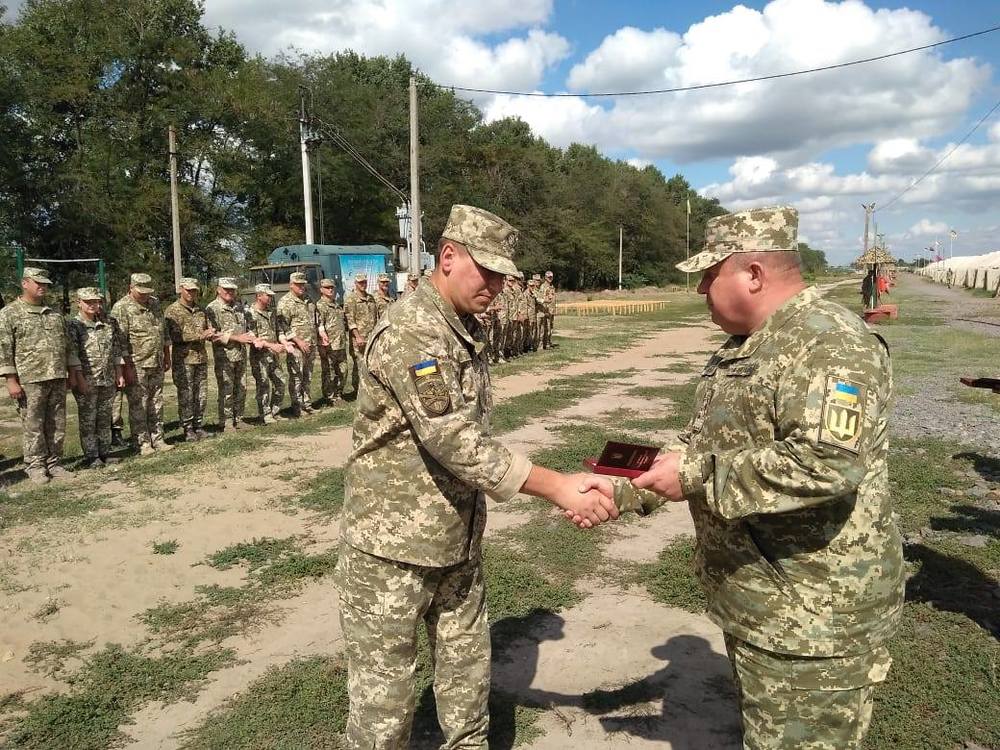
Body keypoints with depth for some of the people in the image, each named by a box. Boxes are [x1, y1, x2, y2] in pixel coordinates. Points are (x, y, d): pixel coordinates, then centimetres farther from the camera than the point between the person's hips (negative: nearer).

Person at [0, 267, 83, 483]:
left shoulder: (54, 314, 15)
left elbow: (68, 345, 18)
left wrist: (73, 372, 13)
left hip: (58, 379, 5)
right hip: (30, 381, -5)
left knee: (57, 425, 8)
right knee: (33, 425, 1)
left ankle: (53, 463, 19)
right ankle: (35, 466, 12)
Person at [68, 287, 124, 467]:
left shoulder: (107, 325, 9)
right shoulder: (74, 325, -6)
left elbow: (116, 351, 13)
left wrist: (119, 374, 9)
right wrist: (80, 379, -16)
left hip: (108, 380, 5)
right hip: (87, 381, -5)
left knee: (105, 418, 12)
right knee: (87, 420, 3)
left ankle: (105, 452, 20)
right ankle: (91, 456, 9)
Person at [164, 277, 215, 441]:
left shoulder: (201, 310, 13)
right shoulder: (172, 310, -4)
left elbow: (208, 329, 20)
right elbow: (175, 336, -14)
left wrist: (210, 333, -5)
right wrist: (200, 335, -18)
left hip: (201, 357, 5)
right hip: (183, 359, -5)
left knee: (201, 394, 8)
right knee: (186, 396, -1)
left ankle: (198, 426, 18)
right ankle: (188, 429, 7)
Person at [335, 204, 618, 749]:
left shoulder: (466, 331, 8)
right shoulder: (409, 331, -21)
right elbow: (457, 442, -28)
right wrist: (559, 488, -27)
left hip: (458, 543, 8)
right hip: (394, 547, -8)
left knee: (468, 677, 18)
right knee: (383, 699, 6)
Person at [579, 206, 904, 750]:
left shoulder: (826, 342, -21)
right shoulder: (743, 347, 11)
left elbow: (828, 463, -33)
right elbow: (699, 444, 15)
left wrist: (696, 477, -27)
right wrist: (623, 491, 4)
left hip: (812, 622, -9)